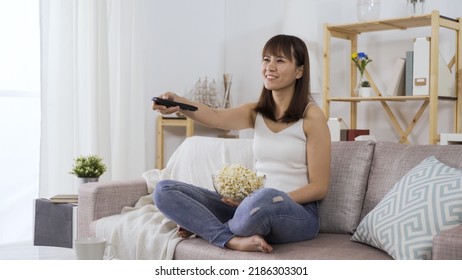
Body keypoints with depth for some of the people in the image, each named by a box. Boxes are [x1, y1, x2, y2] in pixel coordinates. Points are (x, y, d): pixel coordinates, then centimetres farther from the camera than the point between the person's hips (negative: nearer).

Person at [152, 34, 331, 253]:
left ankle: (205, 226, -12)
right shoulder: (256, 112, 9)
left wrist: (270, 201, -20)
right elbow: (216, 117, -14)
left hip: (297, 213, -5)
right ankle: (235, 240, -22)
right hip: (252, 207, 5)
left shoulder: (311, 116, -6)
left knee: (265, 198, -42)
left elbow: (319, 188, -7)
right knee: (164, 190, -6)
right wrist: (178, 103, -34)